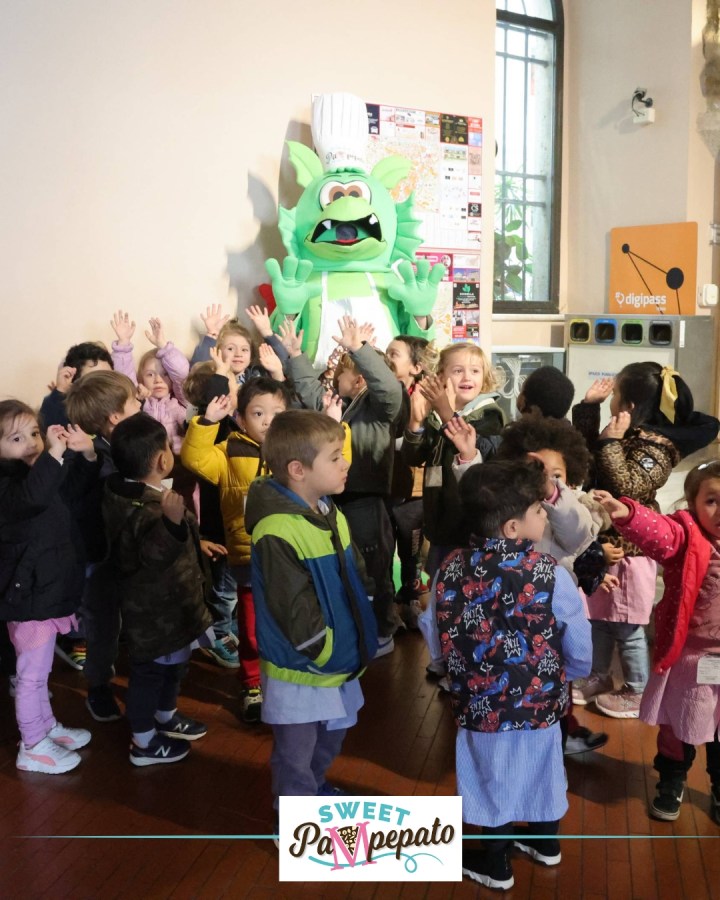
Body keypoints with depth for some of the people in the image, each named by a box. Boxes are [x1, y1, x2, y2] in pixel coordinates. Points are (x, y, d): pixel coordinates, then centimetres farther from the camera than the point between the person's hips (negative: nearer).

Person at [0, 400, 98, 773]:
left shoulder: (43, 473, 6)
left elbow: (79, 485, 17)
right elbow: (32, 497, -43)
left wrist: (87, 454, -2)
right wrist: (54, 454, -49)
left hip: (48, 589, 9)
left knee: (40, 670, 23)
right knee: (32, 673, 4)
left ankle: (47, 727, 39)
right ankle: (32, 747, 18)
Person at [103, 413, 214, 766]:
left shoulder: (127, 494, 1)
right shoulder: (147, 510, -32)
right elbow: (154, 554, -49)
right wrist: (173, 522, -66)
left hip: (166, 607, 10)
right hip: (156, 613, -10)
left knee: (172, 662, 26)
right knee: (150, 670, 8)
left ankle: (166, 716, 47)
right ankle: (144, 742, 26)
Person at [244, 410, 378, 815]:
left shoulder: (332, 515, 1)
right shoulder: (277, 532, -29)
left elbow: (355, 580, 11)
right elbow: (295, 610, -26)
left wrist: (361, 637, 7)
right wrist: (329, 653, -15)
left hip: (342, 661, 9)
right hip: (300, 671, -8)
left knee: (330, 739, 30)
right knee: (295, 755, 15)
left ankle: (316, 786, 56)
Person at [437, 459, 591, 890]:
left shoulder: (450, 569, -13)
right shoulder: (550, 574, -22)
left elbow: (439, 643, 0)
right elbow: (581, 656, -11)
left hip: (479, 704, 1)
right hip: (539, 704, 0)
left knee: (496, 779, 20)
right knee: (539, 769, 25)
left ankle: (496, 866, 40)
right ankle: (546, 843, 50)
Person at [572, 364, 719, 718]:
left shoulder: (654, 447, -20)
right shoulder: (625, 435, 5)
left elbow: (627, 488, -30)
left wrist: (611, 442, -29)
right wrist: (588, 406, 9)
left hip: (630, 548, -9)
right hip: (603, 541, 9)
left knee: (626, 625, 4)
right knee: (597, 616, 18)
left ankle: (637, 692, 22)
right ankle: (599, 676, 35)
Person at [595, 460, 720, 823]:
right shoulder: (686, 536, -15)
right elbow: (657, 532, -37)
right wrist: (628, 513, -56)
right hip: (687, 659, -3)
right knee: (676, 727, 16)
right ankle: (671, 784, 39)